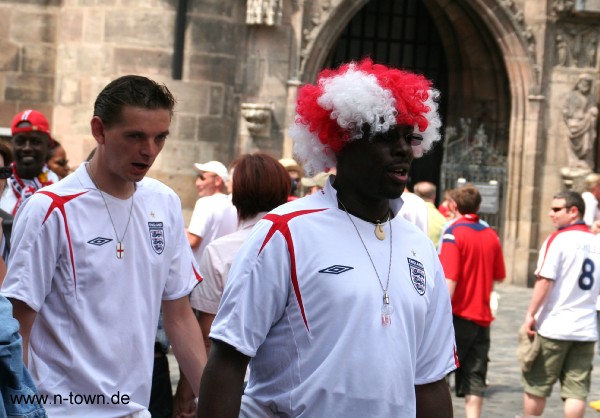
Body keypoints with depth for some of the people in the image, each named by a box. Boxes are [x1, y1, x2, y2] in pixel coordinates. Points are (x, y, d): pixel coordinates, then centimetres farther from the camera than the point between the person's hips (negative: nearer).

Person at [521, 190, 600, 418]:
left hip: (553, 327, -5)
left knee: (536, 385, 10)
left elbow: (545, 280, -15)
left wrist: (530, 314, -9)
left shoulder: (558, 239, -11)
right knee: (576, 390, 4)